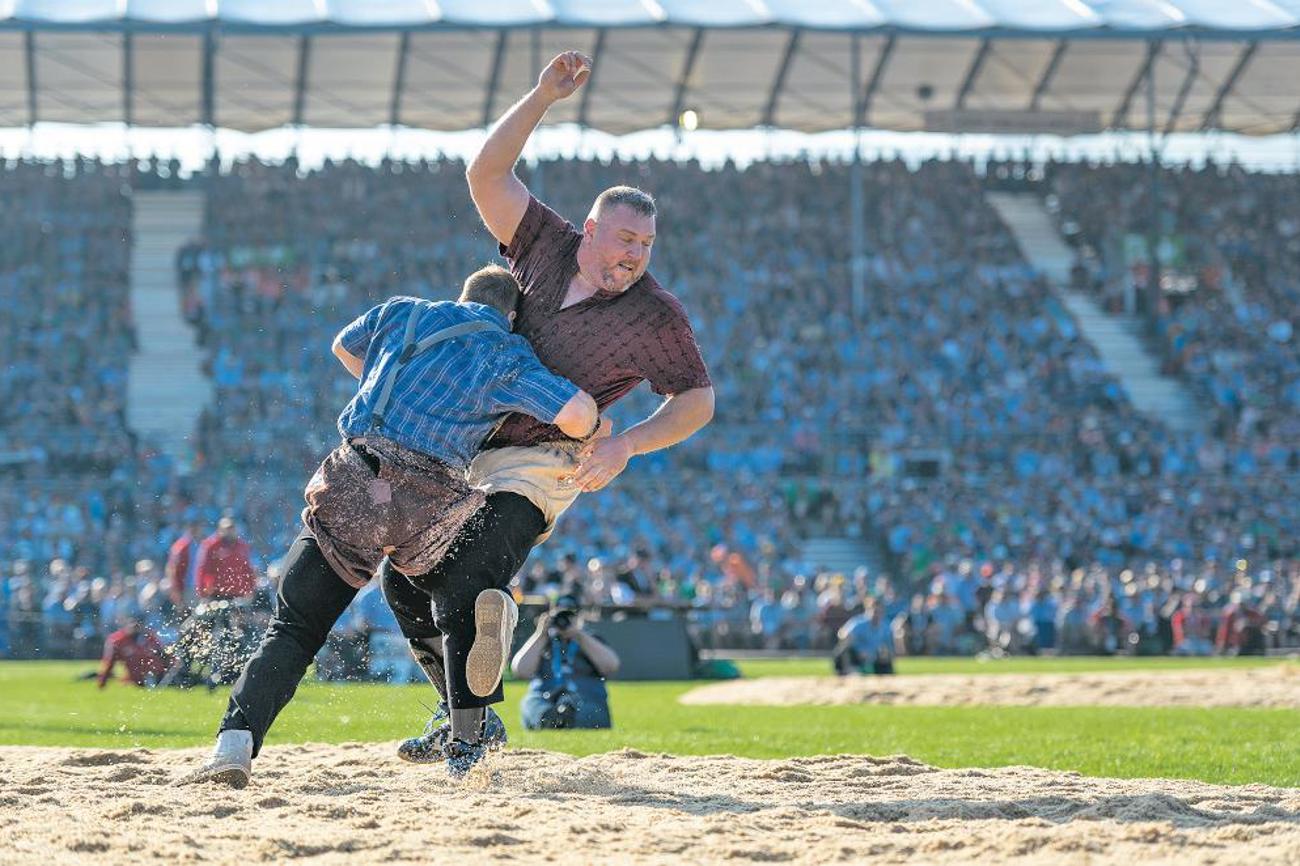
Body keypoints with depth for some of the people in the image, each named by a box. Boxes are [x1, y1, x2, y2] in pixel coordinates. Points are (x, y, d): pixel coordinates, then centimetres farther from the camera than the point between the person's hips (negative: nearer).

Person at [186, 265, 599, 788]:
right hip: (429, 504, -1)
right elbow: (576, 412, -3)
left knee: (293, 627, 4)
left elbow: (344, 348, 44)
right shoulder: (506, 356, 12)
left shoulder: (401, 312, 23)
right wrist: (591, 434, 21)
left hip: (352, 481, 1)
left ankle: (235, 743, -16)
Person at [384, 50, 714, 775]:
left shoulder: (655, 315, -12)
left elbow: (697, 399, -5)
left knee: (468, 580, -25)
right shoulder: (547, 246, -3)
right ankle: (460, 714, 24)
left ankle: (472, 729, -17)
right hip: (463, 450, 6)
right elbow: (487, 175, -8)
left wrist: (626, 446, -19)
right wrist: (544, 98, -16)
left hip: (537, 467, -6)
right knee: (406, 580, 12)